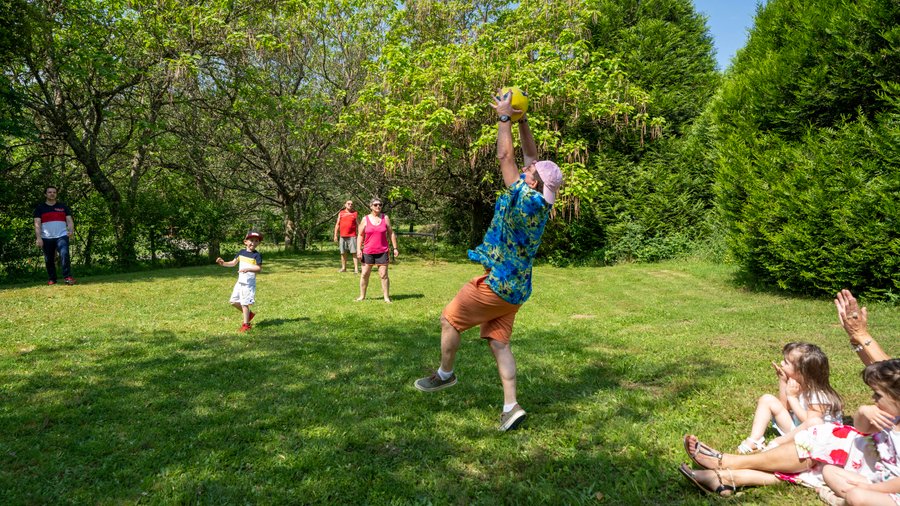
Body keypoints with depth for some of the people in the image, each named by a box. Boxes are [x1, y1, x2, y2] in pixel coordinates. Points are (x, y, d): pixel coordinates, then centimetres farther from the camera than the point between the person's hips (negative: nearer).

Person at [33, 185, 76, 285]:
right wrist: (38, 238, -11)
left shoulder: (63, 206, 12)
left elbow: (69, 220, 8)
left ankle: (67, 277, -19)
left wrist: (71, 231, -12)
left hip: (61, 236, -1)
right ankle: (52, 279, 16)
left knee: (65, 255, -19)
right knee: (49, 260, 5)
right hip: (46, 238, 1)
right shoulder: (40, 208, 8)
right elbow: (37, 224, 1)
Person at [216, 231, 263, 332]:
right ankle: (249, 314, 31)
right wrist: (223, 263, -3)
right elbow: (233, 263, 13)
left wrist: (248, 269, -32)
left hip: (249, 283, -7)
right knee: (233, 301, 13)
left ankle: (245, 324, 6)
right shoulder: (241, 252, 7)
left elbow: (259, 269, -17)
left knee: (244, 303, -5)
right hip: (240, 281, 7)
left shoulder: (257, 255, -12)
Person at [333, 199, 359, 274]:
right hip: (342, 236, 3)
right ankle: (343, 268, 18)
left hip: (352, 236, -3)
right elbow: (337, 224, 13)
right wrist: (335, 235, 6)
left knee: (354, 252, -8)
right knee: (343, 253, 8)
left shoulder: (355, 213, 7)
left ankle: (356, 269, -10)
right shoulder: (341, 213, 12)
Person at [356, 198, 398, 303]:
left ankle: (386, 297, 6)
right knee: (364, 274, 5)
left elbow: (391, 233, 6)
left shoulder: (385, 218, 3)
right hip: (368, 252, 0)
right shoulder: (365, 219, 1)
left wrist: (395, 248, 1)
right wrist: (358, 249, -5)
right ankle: (362, 296, 16)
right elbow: (360, 235, 3)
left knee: (383, 275, 0)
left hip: (382, 252, 0)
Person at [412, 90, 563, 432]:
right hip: (514, 288, 9)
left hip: (495, 283, -8)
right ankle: (511, 406, 4)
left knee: (449, 319, 8)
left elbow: (505, 157, -13)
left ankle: (444, 374, 23)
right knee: (498, 343, 8)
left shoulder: (526, 199, -19)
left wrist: (505, 117, -4)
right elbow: (530, 155, 13)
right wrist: (522, 120, 12)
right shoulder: (541, 202, 4)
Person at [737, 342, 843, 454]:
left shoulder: (819, 395, -24)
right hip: (795, 429, 7)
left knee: (815, 422, -41)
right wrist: (782, 381, -8)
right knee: (767, 399, -1)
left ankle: (778, 442, -25)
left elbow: (808, 421, -29)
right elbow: (783, 407, 2)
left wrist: (792, 397, -26)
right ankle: (755, 440, -16)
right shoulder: (796, 383, -4)